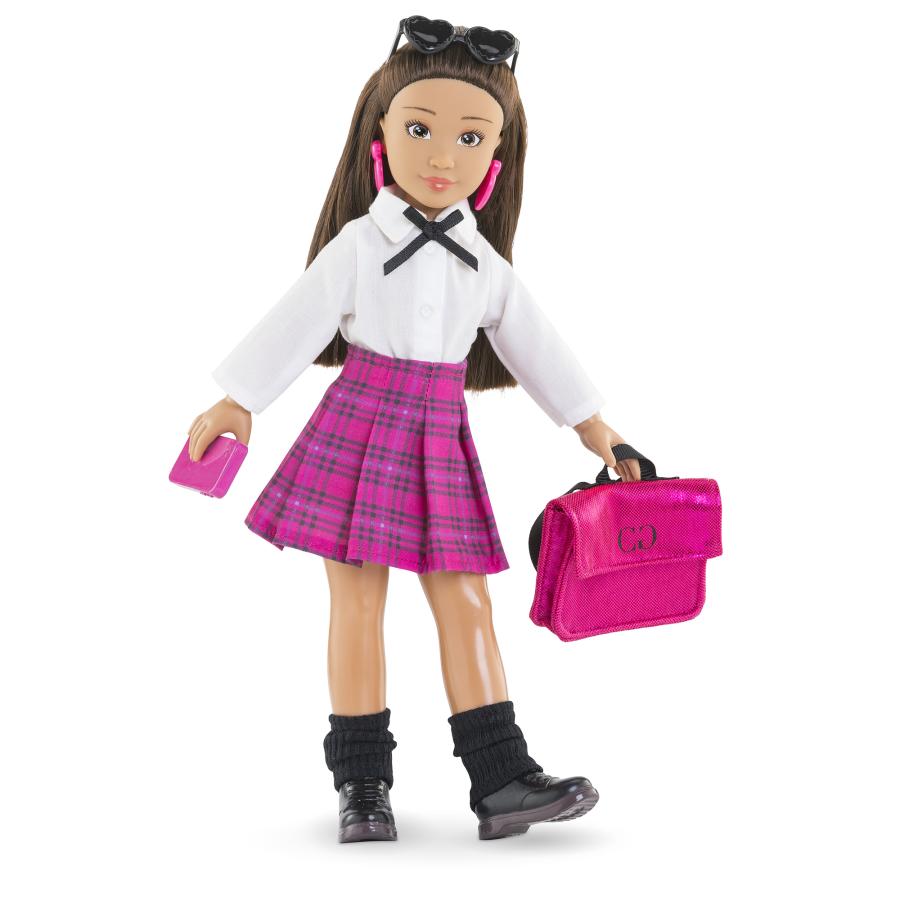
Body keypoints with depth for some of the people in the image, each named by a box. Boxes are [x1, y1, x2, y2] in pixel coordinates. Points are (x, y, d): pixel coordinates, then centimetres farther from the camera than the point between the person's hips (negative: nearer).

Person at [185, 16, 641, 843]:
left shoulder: (486, 265, 8)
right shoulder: (358, 245, -3)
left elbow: (533, 344, 14)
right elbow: (295, 325, -3)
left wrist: (593, 426, 15)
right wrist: (237, 403, -6)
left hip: (441, 440, 4)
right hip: (361, 424, -3)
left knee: (465, 601, 3)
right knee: (358, 599, -1)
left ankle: (502, 778, 6)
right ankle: (362, 783, 8)